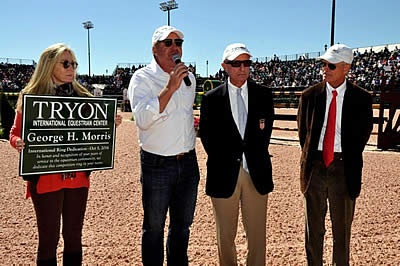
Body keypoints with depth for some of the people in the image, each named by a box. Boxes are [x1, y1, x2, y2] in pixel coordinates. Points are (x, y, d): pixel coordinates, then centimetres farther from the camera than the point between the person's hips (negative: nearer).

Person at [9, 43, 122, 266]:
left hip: (78, 178, 3)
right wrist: (18, 142, -20)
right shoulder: (30, 97, -2)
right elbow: (16, 132, 2)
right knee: (48, 239, 6)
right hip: (45, 179, -3)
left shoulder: (82, 97, 7)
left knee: (74, 236, 14)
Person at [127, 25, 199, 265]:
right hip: (157, 164, -5)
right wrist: (170, 88, -30)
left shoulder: (189, 77, 9)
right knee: (154, 228, 7)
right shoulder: (142, 78, -10)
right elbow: (143, 119, -25)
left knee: (182, 225, 17)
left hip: (188, 163, 5)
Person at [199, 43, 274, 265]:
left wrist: (253, 159, 1)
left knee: (257, 235, 9)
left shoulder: (264, 94, 6)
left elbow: (265, 131, 8)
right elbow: (207, 136, 2)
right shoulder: (212, 99, 1)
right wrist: (224, 162, -2)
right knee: (225, 236, 12)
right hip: (224, 174, -1)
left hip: (256, 172, 1)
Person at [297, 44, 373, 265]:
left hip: (343, 167, -1)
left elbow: (364, 133, 6)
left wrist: (349, 160, 5)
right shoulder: (309, 96, 0)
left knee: (342, 228, 12)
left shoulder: (361, 99, -4)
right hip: (315, 165, 2)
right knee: (313, 227, 13)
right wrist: (310, 157, 7)